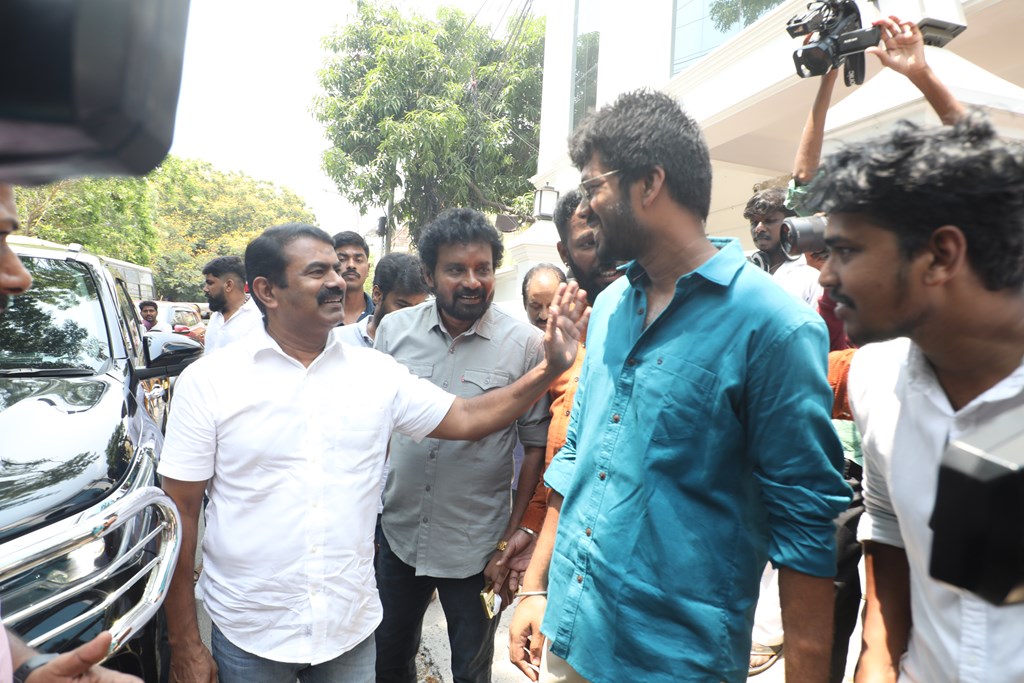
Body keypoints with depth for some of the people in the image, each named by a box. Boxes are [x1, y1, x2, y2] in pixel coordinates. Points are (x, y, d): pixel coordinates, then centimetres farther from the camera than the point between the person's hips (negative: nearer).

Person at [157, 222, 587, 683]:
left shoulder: (376, 372, -3)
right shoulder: (208, 381, -9)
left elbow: (466, 418, -1)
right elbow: (181, 514, -6)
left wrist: (550, 368, -12)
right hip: (247, 636, -2)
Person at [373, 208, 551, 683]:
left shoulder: (524, 344, -13)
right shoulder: (393, 329, -5)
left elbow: (535, 447, -8)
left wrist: (513, 540, -7)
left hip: (475, 549, -3)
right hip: (397, 534, 3)